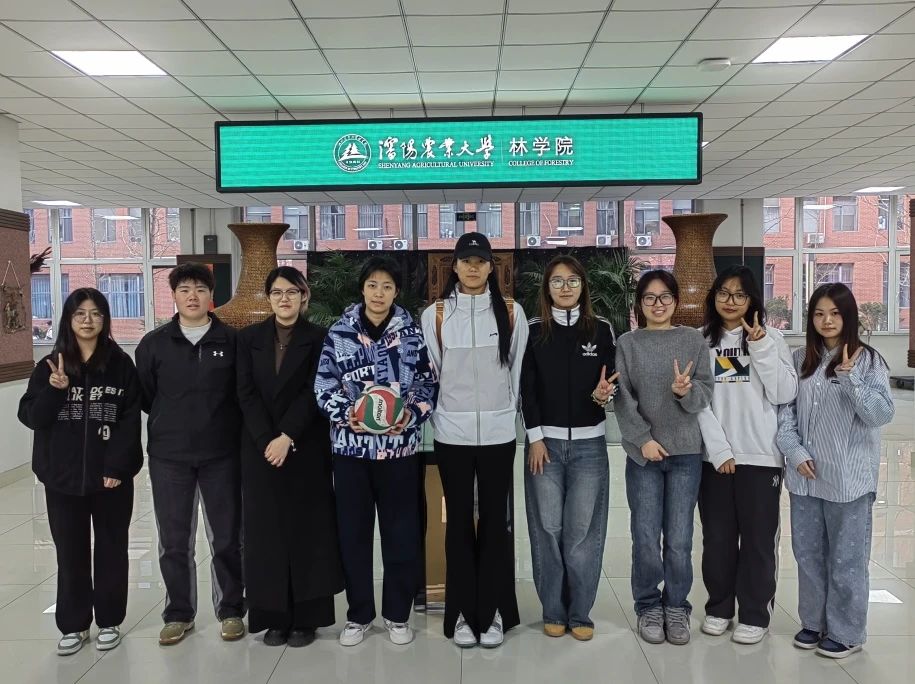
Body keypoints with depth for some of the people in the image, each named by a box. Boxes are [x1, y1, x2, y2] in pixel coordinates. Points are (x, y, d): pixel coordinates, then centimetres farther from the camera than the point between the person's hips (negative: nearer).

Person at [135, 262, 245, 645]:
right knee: (174, 541, 9)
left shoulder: (231, 342, -1)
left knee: (227, 538, 8)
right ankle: (178, 614, 26)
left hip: (221, 455, -1)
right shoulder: (154, 343, 3)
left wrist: (223, 426, -2)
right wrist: (171, 422, 7)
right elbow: (143, 396, 8)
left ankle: (231, 610, 24)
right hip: (168, 457, 1)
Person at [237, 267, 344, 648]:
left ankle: (305, 617, 10)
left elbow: (313, 393, -7)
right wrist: (267, 441, -11)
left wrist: (287, 438, -16)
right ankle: (274, 616, 14)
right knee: (266, 529, 4)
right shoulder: (249, 338, 7)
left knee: (306, 527, 1)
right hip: (260, 448, 2)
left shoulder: (317, 339, 1)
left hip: (306, 448, -2)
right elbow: (246, 394, 0)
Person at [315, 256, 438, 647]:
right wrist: (346, 414, -14)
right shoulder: (339, 333, 1)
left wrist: (412, 415, -13)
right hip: (351, 446, 1)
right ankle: (358, 614, 25)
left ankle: (397, 614, 24)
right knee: (353, 532, 9)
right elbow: (324, 387, 2)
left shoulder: (412, 333, 1)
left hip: (399, 446, 0)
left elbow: (429, 384, 3)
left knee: (401, 533, 7)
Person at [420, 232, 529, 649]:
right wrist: (437, 418, 5)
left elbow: (518, 372, 7)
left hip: (498, 433, 0)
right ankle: (461, 613, 19)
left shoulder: (511, 313, 2)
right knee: (459, 521, 8)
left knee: (495, 521, 7)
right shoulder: (435, 315, 1)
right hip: (452, 434, 0)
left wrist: (508, 414, 8)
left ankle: (493, 612, 20)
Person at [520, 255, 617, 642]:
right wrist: (535, 437, -7)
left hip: (589, 443, 0)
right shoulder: (534, 331, 3)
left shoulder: (601, 330, 5)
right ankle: (553, 612, 17)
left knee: (583, 530, 2)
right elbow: (527, 388, 0)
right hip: (545, 440, 0)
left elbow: (612, 382, 6)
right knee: (547, 528, 4)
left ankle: (580, 614, 14)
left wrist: (604, 394, -17)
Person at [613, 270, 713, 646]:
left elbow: (706, 392, 0)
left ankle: (676, 606, 20)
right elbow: (623, 398, -2)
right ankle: (649, 606, 19)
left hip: (686, 451, 0)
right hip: (642, 452, 0)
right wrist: (643, 438, -12)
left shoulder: (694, 340, 6)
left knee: (679, 539, 3)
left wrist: (687, 391, -22)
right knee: (646, 537, 2)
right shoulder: (627, 343, 5)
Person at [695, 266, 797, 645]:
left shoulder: (771, 338, 4)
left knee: (758, 538, 6)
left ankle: (755, 615, 19)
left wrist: (761, 348, -14)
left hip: (761, 456, -1)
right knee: (717, 537, 10)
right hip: (713, 456, 1)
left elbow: (784, 394, -6)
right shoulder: (700, 340, 3)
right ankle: (718, 607, 26)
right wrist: (719, 449, -9)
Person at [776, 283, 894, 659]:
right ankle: (814, 621, 32)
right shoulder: (800, 360, 6)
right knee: (808, 554, 15)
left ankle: (846, 632, 23)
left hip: (848, 478, -4)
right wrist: (795, 453, -7)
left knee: (846, 559, 7)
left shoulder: (867, 360, -5)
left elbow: (881, 415, -13)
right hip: (805, 476, 4)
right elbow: (785, 412, 5)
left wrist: (850, 377, -24)